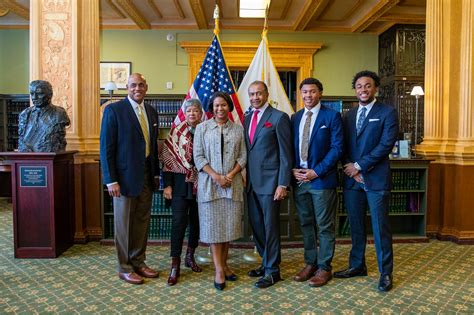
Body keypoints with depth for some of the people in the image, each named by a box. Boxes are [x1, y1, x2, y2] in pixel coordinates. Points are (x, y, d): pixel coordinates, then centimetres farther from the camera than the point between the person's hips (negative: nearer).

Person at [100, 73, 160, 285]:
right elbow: (106, 147, -10)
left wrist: (156, 173, 11)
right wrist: (111, 180, -14)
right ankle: (124, 268, 20)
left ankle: (138, 262, 28)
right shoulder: (114, 110, -7)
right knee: (124, 224, 6)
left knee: (143, 222, 13)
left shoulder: (151, 112, 11)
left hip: (146, 176, 6)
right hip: (125, 176, -6)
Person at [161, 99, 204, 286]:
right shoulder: (176, 132, -1)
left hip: (201, 184, 3)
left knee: (197, 221, 11)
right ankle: (175, 265, 4)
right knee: (179, 222, -5)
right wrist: (167, 185, -7)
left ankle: (190, 256, 30)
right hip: (181, 182, -2)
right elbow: (168, 158, -2)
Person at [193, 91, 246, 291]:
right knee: (213, 225, 0)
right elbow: (198, 157, -2)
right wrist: (215, 176, -12)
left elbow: (243, 156, 5)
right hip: (209, 183, -2)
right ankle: (219, 269, 7)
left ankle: (224, 264, 21)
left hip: (233, 183, 2)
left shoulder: (238, 129, 9)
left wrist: (230, 175, -10)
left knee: (229, 225, 6)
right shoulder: (202, 128, 4)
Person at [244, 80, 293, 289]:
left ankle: (272, 270, 15)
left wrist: (283, 184, -14)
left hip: (270, 181, -6)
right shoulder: (247, 119, 14)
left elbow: (286, 154, -9)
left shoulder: (279, 117, -6)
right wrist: (245, 177, 10)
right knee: (256, 225, 13)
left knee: (270, 226, 1)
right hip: (251, 182, 7)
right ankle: (266, 262, 30)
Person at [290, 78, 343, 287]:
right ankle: (310, 264, 27)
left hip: (322, 179, -5)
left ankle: (324, 268, 17)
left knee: (325, 226, 4)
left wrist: (316, 172, -14)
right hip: (299, 178, 5)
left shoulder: (332, 116, -3)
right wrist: (293, 170, -2)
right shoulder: (295, 118, 12)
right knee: (306, 224, 13)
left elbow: (337, 148, -9)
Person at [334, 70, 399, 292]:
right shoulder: (348, 116, 14)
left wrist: (359, 166, -12)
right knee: (356, 225, 12)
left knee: (380, 226, 1)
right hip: (352, 178, 5)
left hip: (376, 178, -5)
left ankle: (385, 272, 15)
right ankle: (357, 265, 26)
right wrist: (350, 168, -7)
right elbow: (343, 147, 10)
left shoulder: (387, 113, -1)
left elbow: (386, 144, -12)